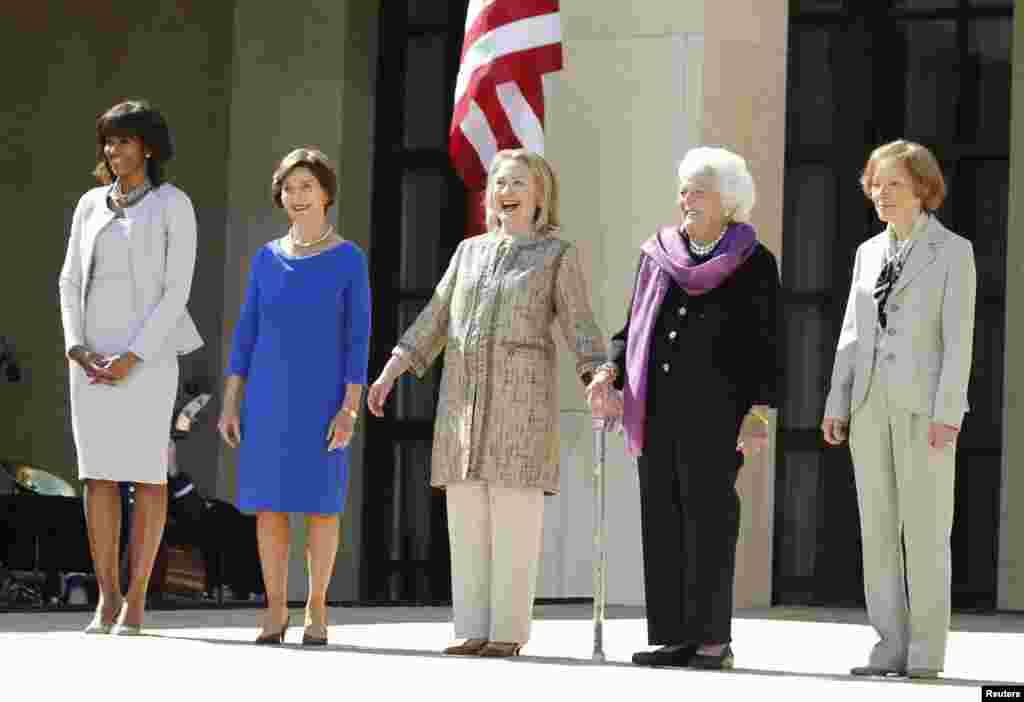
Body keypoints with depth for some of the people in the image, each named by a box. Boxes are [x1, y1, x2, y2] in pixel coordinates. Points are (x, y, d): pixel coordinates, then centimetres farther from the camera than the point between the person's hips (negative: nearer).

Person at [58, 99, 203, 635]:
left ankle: (136, 600, 1)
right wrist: (78, 350, -7)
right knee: (98, 475, 0)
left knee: (146, 471, -4)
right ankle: (107, 599, 5)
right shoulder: (91, 205, 11)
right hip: (94, 355, 4)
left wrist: (133, 358, -17)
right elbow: (71, 283, 9)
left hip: (147, 353, -4)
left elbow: (178, 289, -9)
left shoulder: (175, 205, -4)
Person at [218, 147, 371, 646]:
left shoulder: (351, 259, -2)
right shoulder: (267, 258, 7)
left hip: (323, 400, -3)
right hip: (268, 399, 3)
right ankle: (275, 611, 9)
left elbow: (358, 339, -4)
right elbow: (247, 334, 8)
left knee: (320, 502, -1)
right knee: (269, 502, 1)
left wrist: (350, 409, -12)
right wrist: (230, 403, 2)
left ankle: (316, 610, 10)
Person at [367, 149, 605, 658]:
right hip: (464, 397, 5)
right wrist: (388, 375, 9)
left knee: (514, 518, -7)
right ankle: (474, 631, 5)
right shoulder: (470, 251, 16)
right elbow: (434, 322, 17)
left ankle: (508, 632, -4)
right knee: (466, 517, 2)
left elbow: (580, 329, -4)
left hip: (523, 394, -5)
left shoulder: (558, 255, 2)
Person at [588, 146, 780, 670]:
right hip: (656, 405, 5)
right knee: (662, 518, 2)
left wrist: (759, 412, -11)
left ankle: (713, 637, -5)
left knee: (708, 515, -7)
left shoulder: (754, 264, 1)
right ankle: (672, 636, 4)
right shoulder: (658, 256, 14)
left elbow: (766, 345, -2)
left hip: (716, 407, -5)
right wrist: (609, 372, 0)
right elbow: (633, 328, 17)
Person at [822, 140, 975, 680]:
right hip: (872, 402, 6)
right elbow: (853, 333, 13)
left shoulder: (954, 251, -4)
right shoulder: (870, 252, 13)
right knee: (877, 526, 2)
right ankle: (891, 646, 6)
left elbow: (959, 336, -10)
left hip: (925, 402, -6)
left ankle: (926, 652, -2)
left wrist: (947, 413, -18)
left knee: (925, 529, -6)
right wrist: (837, 405, 5)